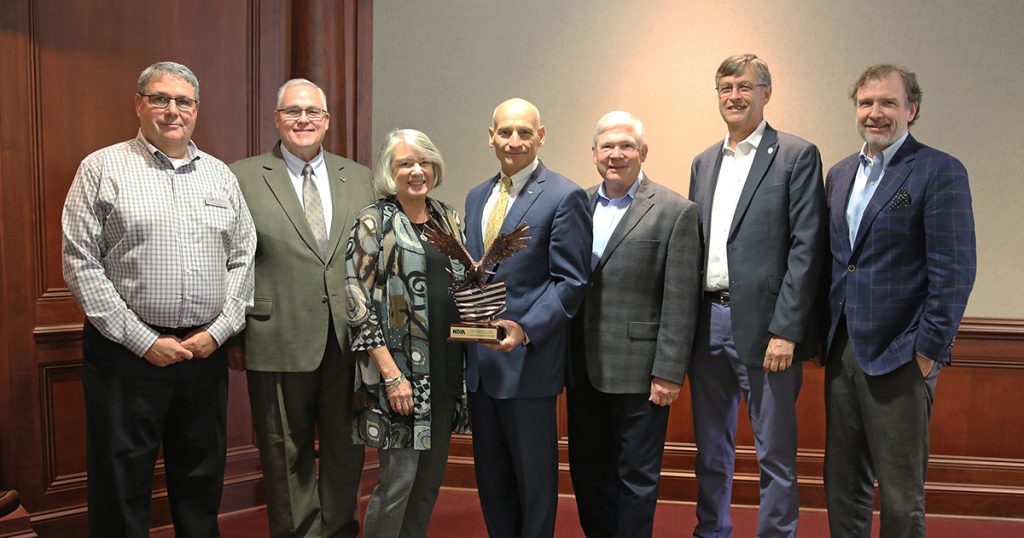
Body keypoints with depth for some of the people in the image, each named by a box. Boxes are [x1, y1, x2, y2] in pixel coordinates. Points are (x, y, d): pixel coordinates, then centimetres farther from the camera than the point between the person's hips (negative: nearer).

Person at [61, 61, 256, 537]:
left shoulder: (220, 175, 10)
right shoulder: (102, 169, -2)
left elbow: (242, 259, 10)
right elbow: (80, 266, -7)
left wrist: (218, 330, -4)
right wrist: (144, 341, -11)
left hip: (206, 350, 4)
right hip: (126, 352, -3)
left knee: (201, 480, 14)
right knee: (121, 484, 5)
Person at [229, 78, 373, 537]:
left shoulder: (359, 178, 9)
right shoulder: (242, 178, 0)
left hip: (350, 340, 3)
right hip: (280, 342, -3)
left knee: (346, 452, 14)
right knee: (287, 457, 9)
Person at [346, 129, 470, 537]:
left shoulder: (448, 218, 12)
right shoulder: (374, 221, -5)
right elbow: (358, 301, -11)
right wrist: (391, 374, -17)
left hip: (445, 367, 6)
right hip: (400, 371, -6)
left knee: (431, 476, 12)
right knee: (399, 478, -4)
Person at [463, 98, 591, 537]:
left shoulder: (564, 197, -8)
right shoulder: (476, 197, 14)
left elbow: (570, 282, -12)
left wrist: (525, 329, -22)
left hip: (528, 361, -6)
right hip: (479, 360, 7)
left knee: (534, 479, 6)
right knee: (490, 477, 16)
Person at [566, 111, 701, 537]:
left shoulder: (675, 212, -6)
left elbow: (680, 302, -9)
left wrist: (669, 373, -13)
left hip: (638, 371, -5)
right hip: (583, 369, 5)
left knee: (636, 477, 7)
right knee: (587, 472, 15)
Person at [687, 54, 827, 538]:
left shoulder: (797, 156, -3)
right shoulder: (704, 162, 15)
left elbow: (806, 248, -10)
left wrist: (785, 331, -16)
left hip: (764, 327, -6)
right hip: (708, 323, 6)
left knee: (775, 453, 3)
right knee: (710, 451, 15)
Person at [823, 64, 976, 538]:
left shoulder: (939, 172, -7)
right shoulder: (840, 174, 13)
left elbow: (954, 271, -11)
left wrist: (929, 351, -13)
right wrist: (825, 335, 10)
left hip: (898, 357, -6)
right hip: (841, 352, 6)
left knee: (900, 495, 2)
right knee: (842, 485, 14)